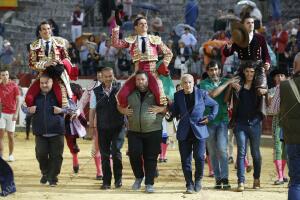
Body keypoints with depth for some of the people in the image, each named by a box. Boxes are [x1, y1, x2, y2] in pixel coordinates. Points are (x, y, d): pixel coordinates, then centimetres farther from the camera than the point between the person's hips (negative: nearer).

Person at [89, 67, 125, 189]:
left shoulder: (119, 89, -2)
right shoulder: (96, 92, 2)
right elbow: (92, 110, 6)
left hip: (118, 126, -2)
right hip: (103, 128, 2)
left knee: (116, 151, -15)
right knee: (104, 155, 5)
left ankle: (118, 178, 4)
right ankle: (106, 181, 15)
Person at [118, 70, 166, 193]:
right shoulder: (130, 94, 9)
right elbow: (119, 105, 20)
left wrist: (160, 109, -14)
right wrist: (123, 110, 0)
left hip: (153, 131, -2)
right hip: (134, 131, 2)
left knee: (150, 158, 0)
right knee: (134, 155, -5)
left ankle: (149, 183, 8)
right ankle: (139, 177, 20)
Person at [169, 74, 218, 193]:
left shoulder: (202, 94, 1)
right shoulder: (178, 96, 7)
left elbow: (215, 105, 13)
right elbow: (175, 112, 12)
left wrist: (210, 117, 0)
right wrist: (168, 105, -7)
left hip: (199, 131, -2)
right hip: (184, 133, 2)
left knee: (199, 157, -7)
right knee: (185, 160, 0)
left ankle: (198, 180, 16)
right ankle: (189, 184, 10)